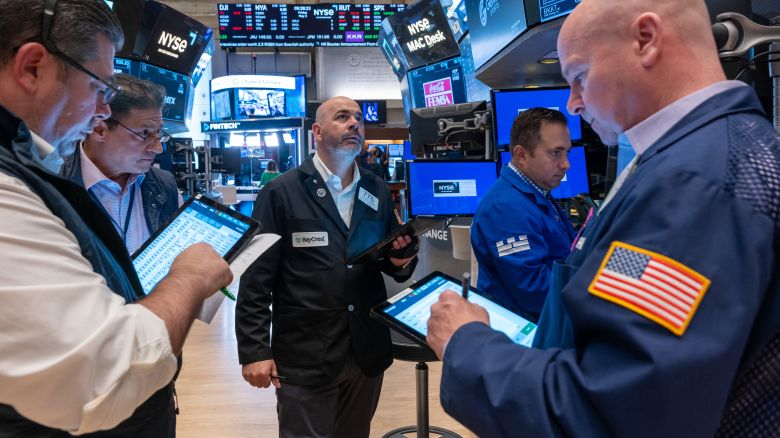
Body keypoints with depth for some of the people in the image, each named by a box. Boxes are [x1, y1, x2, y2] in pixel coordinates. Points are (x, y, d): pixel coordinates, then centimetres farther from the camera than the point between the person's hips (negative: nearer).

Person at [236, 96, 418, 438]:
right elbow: (256, 278, -9)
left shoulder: (378, 191, 8)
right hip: (304, 358, -4)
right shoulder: (281, 193, -8)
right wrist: (254, 351, -12)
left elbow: (394, 263, 13)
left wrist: (402, 260, -10)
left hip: (367, 353, 5)